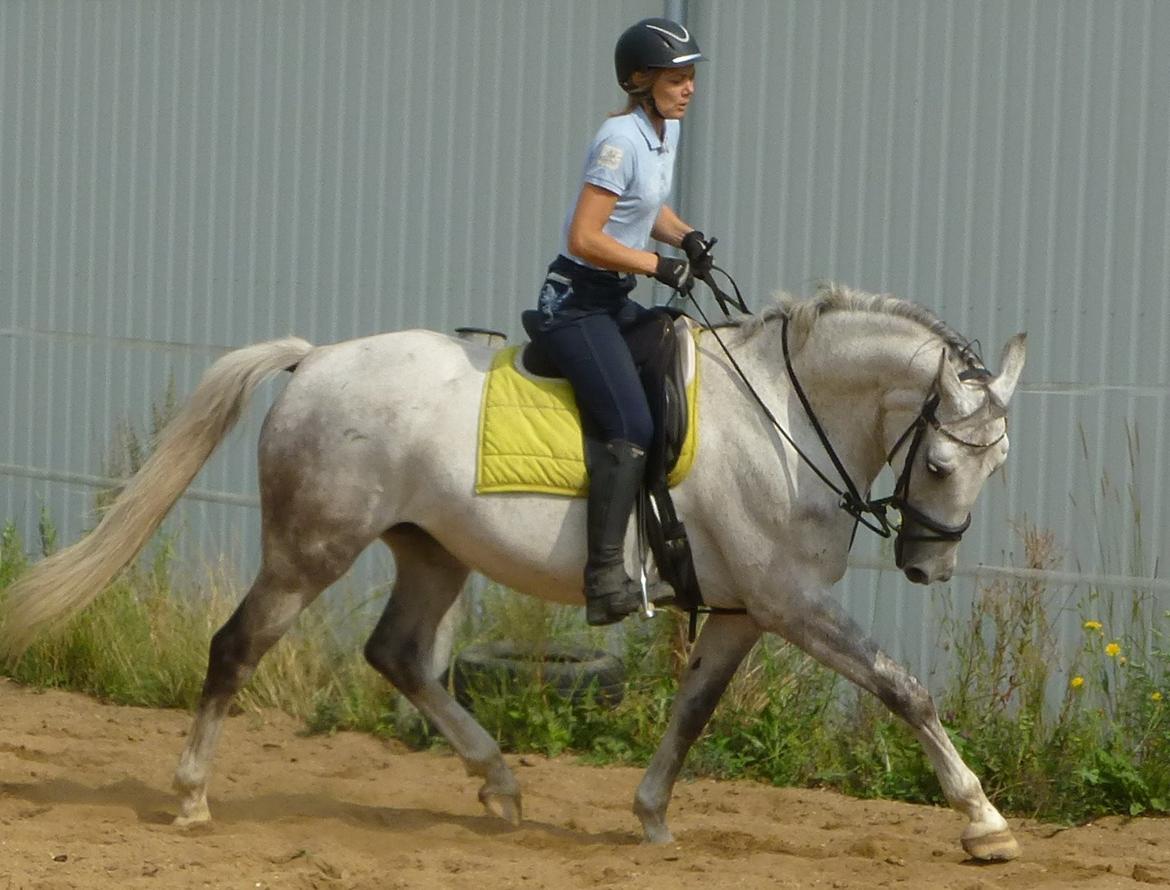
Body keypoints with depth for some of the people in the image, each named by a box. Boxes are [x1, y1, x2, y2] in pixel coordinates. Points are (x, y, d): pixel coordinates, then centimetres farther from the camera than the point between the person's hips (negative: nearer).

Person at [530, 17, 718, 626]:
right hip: (576, 304, -10)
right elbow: (584, 239, -23)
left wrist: (685, 236, 7)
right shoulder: (621, 140, -18)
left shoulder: (667, 131, 10)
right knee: (632, 428, -24)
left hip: (615, 302, 10)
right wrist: (661, 267, -20)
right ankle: (605, 581, -30)